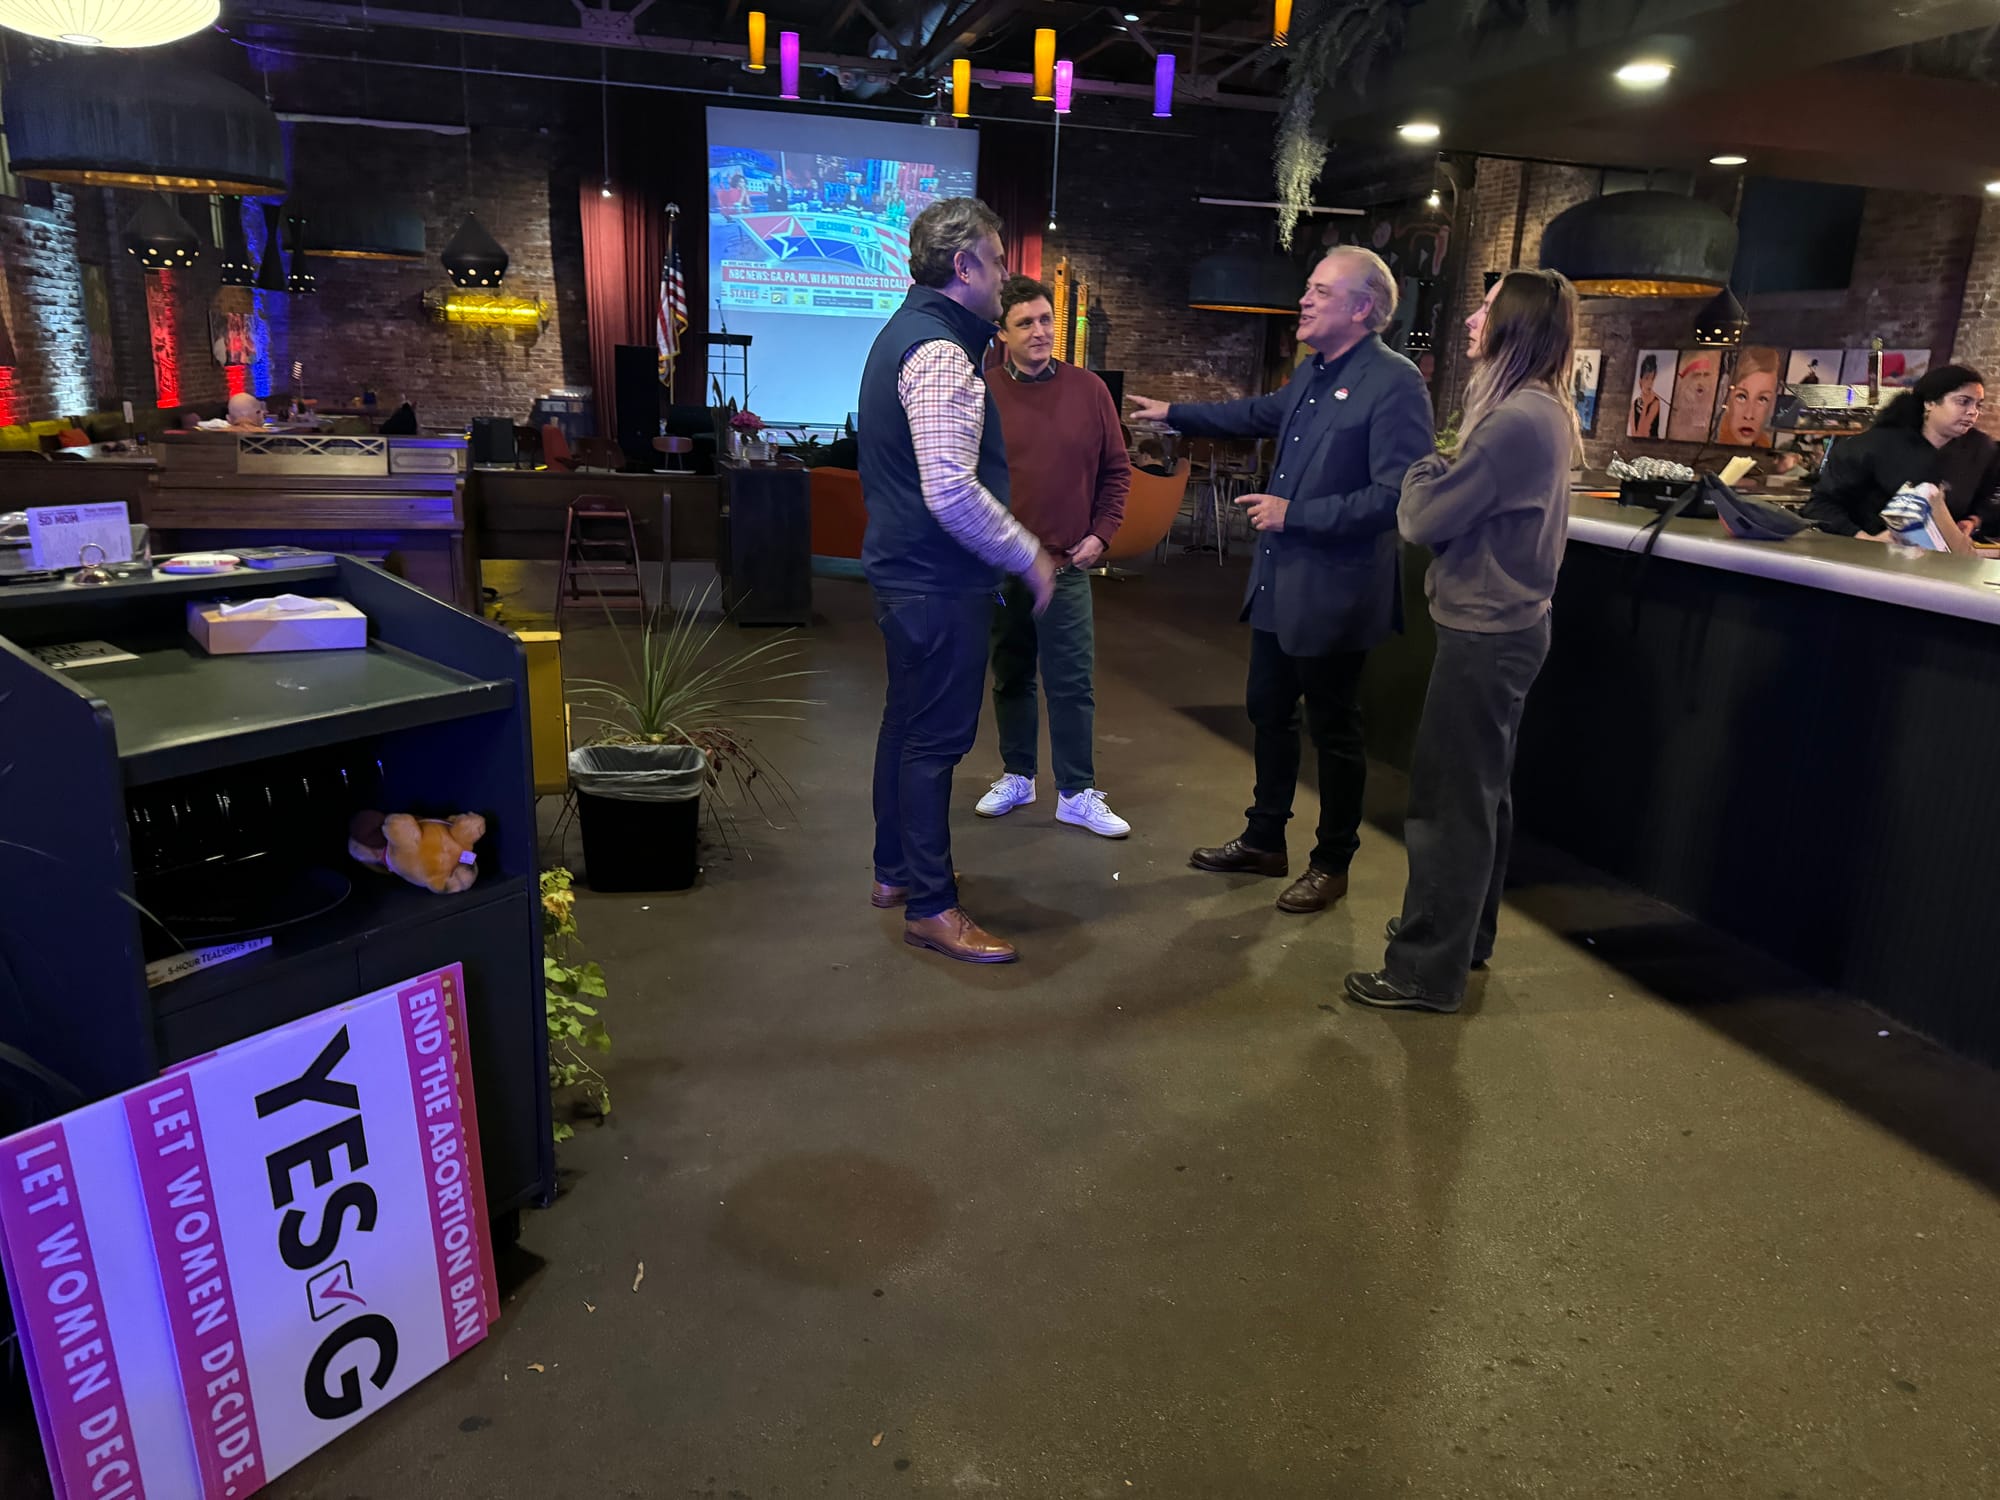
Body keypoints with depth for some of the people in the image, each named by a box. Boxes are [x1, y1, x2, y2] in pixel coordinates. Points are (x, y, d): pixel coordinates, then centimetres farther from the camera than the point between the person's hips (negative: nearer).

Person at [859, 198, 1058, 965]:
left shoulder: (905, 332, 14)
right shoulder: (940, 353, -19)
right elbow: (952, 492, -28)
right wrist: (1028, 554, -17)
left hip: (902, 570, 11)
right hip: (938, 584, -11)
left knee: (907, 722, 19)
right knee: (936, 739, -2)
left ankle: (895, 870, 33)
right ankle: (930, 907, 8)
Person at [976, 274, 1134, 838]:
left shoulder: (1089, 390, 1)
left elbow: (1116, 469, 8)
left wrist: (1101, 535, 0)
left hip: (1066, 566, 0)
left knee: (1073, 684, 2)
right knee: (1011, 678, 13)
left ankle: (1077, 794, 12)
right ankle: (1016, 776, 29)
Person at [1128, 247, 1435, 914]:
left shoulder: (1395, 384, -19)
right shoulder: (1314, 373, 9)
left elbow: (1395, 496, -26)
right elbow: (1263, 413, 28)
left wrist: (1295, 514, -22)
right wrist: (1173, 413, 34)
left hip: (1333, 594, -9)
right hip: (1278, 583, 9)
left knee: (1333, 731, 6)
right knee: (1268, 710, 18)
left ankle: (1332, 864, 24)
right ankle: (1264, 841, 35)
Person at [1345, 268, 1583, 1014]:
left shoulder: (1515, 420, -22)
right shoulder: (1545, 411, 10)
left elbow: (1425, 519, -18)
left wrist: (1425, 471, 0)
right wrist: (1445, 477, -3)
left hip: (1484, 632, -10)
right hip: (1508, 623, 10)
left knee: (1447, 800, -2)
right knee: (1481, 791, 19)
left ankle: (1428, 970, 7)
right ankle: (1464, 933, 34)